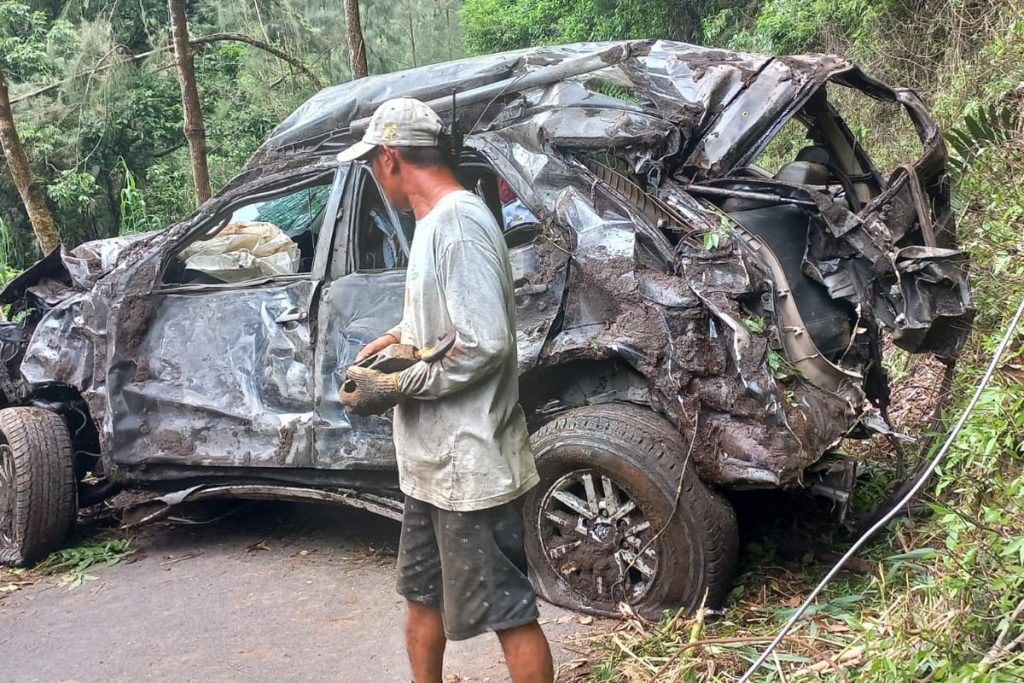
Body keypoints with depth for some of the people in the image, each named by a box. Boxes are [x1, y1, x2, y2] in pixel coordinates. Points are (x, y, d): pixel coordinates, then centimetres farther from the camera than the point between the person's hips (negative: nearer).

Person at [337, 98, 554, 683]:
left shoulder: (458, 222, -19)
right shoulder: (437, 219, 10)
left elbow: (484, 345, -25)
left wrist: (393, 387, -17)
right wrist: (402, 337, 9)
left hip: (470, 464, -10)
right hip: (434, 460, 10)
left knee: (507, 610, 2)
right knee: (422, 592, 23)